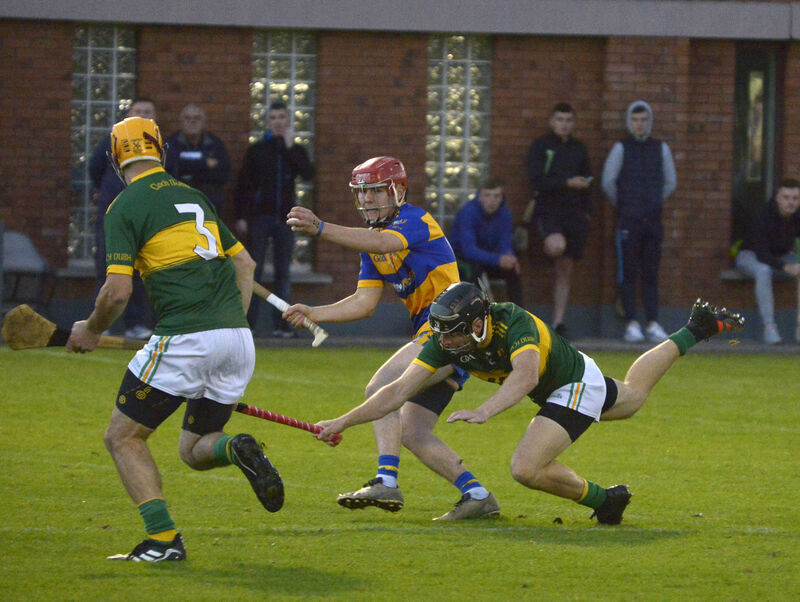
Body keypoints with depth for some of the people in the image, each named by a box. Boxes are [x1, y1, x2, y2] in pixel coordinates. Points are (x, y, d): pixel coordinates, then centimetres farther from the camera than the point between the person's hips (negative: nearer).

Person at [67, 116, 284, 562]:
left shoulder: (126, 207, -2)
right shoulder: (193, 197, 20)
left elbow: (118, 291, -10)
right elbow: (245, 263, 23)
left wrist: (91, 331, 8)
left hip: (186, 340, -7)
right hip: (238, 339, 7)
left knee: (123, 438, 9)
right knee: (195, 451, 19)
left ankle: (163, 538, -6)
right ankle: (236, 449, -16)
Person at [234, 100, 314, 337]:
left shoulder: (296, 151, 9)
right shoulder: (257, 150, 5)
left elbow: (308, 174, -10)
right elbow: (243, 184, 3)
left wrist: (291, 147, -10)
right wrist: (241, 217, -4)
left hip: (284, 218, 1)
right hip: (259, 217, -1)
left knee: (283, 271, 2)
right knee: (254, 269, -4)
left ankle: (280, 324, 5)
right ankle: (248, 322, -3)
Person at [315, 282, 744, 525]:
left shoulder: (515, 325, -39)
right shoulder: (447, 342, -21)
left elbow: (526, 376, -59)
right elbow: (398, 391, -23)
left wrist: (485, 411, -75)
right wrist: (342, 422, -32)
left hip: (577, 384, -8)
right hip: (554, 387, 8)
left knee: (526, 468, -22)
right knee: (632, 396, 34)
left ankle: (602, 499, 1)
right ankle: (693, 332, 51)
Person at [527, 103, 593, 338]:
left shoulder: (579, 148, 16)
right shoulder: (540, 146, 1)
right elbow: (537, 181, -10)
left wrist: (586, 211, 13)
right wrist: (566, 183, -19)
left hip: (574, 213, 4)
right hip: (548, 210, -4)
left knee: (565, 269, 3)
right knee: (556, 245, -37)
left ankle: (558, 322, 7)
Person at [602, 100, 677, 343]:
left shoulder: (661, 149, 9)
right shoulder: (621, 148, 0)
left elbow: (670, 183, 17)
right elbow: (608, 182, 0)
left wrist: (655, 203, 14)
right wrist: (621, 205, 8)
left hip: (653, 221, 3)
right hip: (628, 221, -3)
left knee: (651, 275, 3)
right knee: (628, 273, -4)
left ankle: (652, 324, 3)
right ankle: (631, 325, -2)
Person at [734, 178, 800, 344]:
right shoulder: (763, 216, -29)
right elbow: (761, 254, -33)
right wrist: (786, 267, -47)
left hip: (782, 255, 5)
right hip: (751, 255, -5)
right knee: (763, 271, -39)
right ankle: (769, 327, -37)